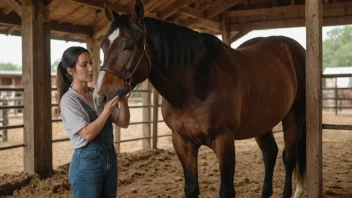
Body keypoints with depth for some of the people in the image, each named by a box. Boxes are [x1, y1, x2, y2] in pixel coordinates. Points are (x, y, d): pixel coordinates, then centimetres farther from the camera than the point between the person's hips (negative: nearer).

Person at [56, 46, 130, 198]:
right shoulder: (69, 100, -10)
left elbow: (123, 123, 6)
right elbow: (87, 134, -18)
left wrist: (123, 101, -10)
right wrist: (107, 110, -24)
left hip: (110, 158, 6)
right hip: (87, 162, -6)